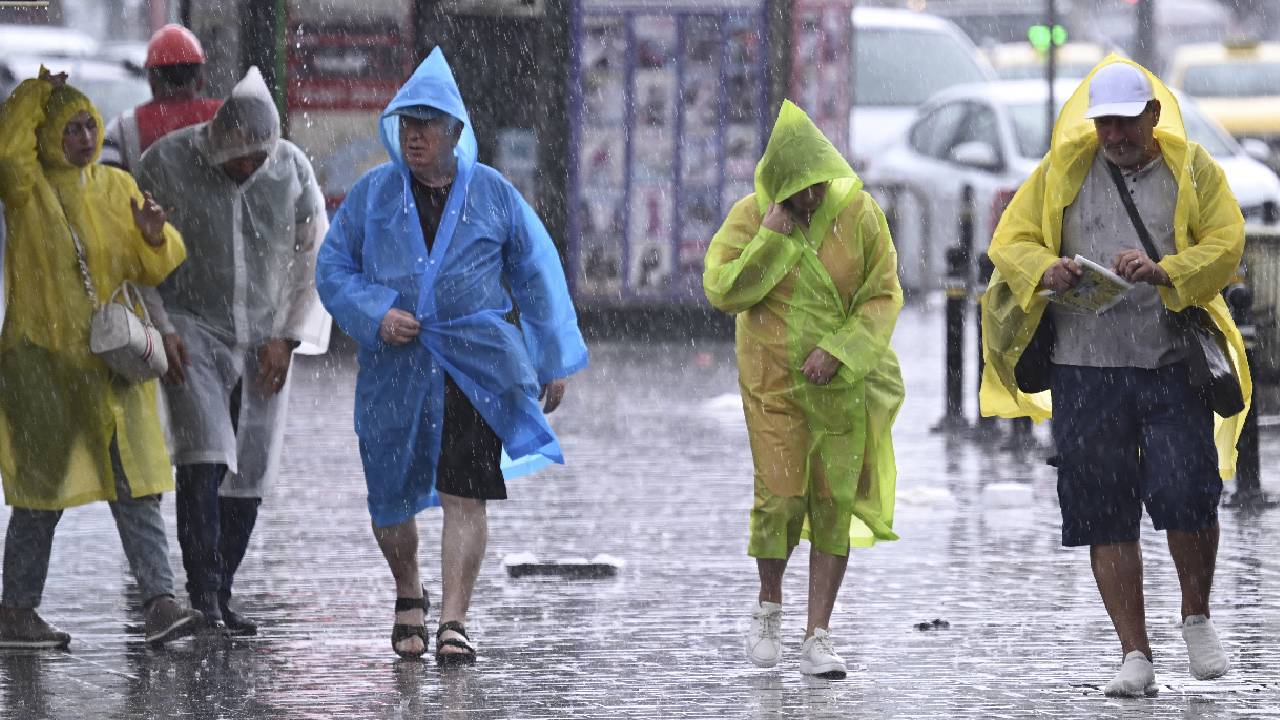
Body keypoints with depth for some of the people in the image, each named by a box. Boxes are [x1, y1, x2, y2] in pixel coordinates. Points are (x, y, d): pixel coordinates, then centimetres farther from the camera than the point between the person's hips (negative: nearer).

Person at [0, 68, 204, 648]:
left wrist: (155, 236, -11)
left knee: (136, 487, -3)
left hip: (113, 360, 4)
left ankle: (159, 601, -7)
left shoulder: (116, 187, 11)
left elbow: (156, 268, 10)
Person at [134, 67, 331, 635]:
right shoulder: (166, 164, -10)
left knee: (249, 474, 1)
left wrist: (288, 338, -3)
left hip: (264, 346, 3)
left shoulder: (292, 170, -3)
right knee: (204, 458, -21)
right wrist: (159, 330, -11)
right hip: (191, 332, -3)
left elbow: (316, 260, 6)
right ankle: (202, 593, -21)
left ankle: (221, 597, 11)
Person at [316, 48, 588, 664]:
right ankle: (409, 597, 35)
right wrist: (375, 315, -9)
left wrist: (554, 362, 11)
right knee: (389, 498, 7)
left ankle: (454, 624, -11)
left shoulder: (493, 195, 5)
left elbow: (537, 276, 12)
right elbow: (332, 266, 9)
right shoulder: (373, 193, 6)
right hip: (394, 369, 2)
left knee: (465, 497, -12)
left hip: (475, 366, -2)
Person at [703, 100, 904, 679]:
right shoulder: (751, 216, -5)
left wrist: (838, 350, -16)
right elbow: (722, 291, -11)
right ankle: (769, 605, 19)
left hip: (843, 381, 1)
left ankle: (818, 636, 4)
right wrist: (771, 239, -20)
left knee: (835, 504, -2)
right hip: (775, 381, -1)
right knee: (780, 497, -9)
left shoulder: (860, 214, -5)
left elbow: (883, 296, -4)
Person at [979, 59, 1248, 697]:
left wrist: (1164, 271, -21)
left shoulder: (1190, 168, 8)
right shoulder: (1062, 170, 10)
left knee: (1187, 494, -12)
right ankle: (1135, 655, 5)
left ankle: (1197, 619, 15)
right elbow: (1009, 242, 8)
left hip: (1174, 364, -1)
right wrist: (1044, 271, -15)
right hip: (1086, 368, 1)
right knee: (1105, 513, -1)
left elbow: (1225, 245, -3)